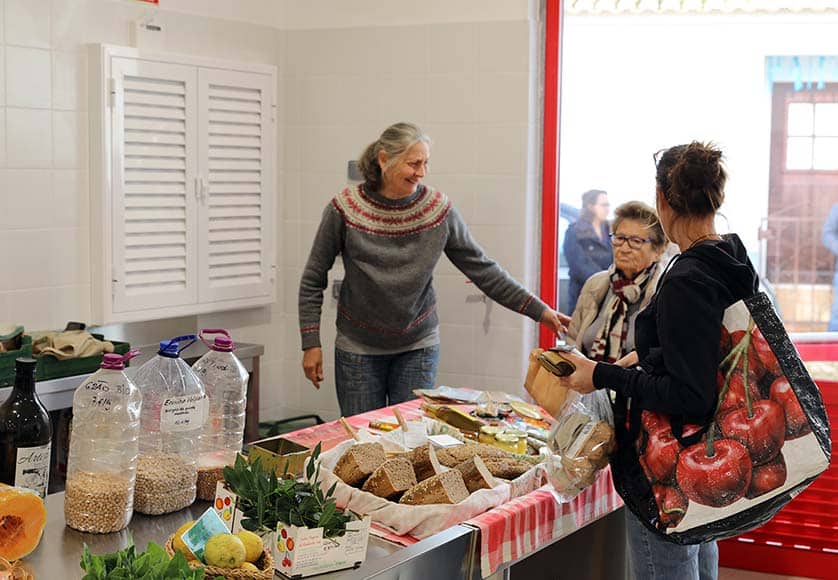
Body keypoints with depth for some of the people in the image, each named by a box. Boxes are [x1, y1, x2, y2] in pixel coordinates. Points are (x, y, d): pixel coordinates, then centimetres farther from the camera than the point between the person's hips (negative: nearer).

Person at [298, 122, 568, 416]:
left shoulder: (440, 210, -8)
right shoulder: (344, 208, -11)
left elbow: (482, 269, -3)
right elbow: (313, 279, -3)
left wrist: (538, 310, -8)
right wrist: (311, 343, -6)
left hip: (418, 348, 1)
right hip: (359, 349, -1)